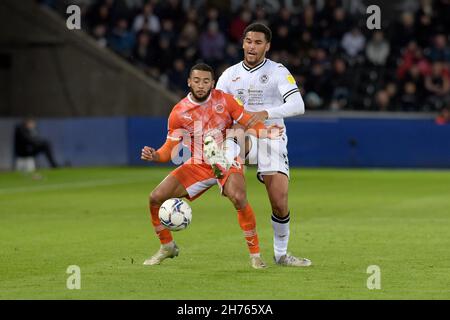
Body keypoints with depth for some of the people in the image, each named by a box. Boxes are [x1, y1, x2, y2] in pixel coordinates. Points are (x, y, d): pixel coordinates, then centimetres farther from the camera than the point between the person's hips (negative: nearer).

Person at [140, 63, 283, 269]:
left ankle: (255, 253, -16)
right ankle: (167, 247, 17)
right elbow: (170, 148, -3)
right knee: (156, 197, -8)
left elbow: (250, 123, -7)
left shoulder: (225, 101, -8)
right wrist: (154, 156, -24)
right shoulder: (179, 112, -5)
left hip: (227, 162, -3)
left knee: (238, 198, -32)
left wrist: (267, 132, -28)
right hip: (197, 165, 3)